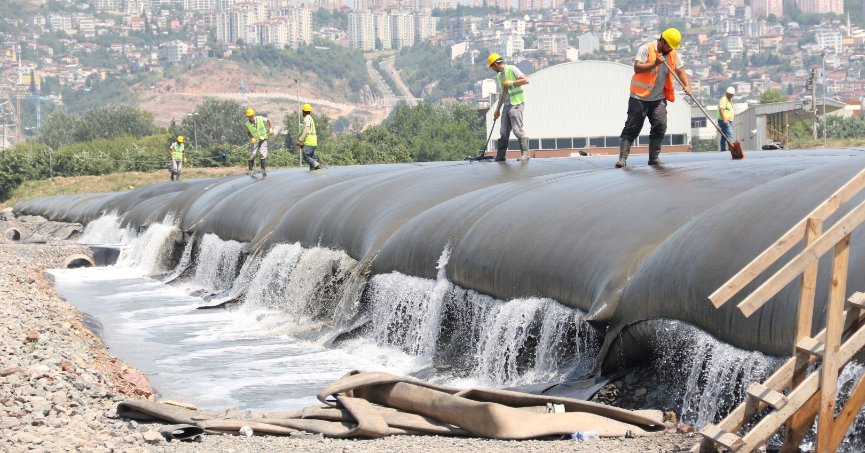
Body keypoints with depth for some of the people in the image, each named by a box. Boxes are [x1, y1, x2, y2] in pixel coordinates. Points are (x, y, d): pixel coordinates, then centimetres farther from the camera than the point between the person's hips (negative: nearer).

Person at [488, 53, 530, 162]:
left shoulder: (512, 69, -4)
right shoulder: (498, 77, 19)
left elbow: (526, 80, -12)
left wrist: (511, 83, -13)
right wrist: (497, 109, 24)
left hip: (516, 103, -8)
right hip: (506, 105, 8)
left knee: (517, 129, -14)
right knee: (504, 132, 7)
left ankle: (525, 154, -9)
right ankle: (500, 156, 10)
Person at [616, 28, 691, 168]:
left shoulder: (673, 54, 5)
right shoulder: (646, 49, -11)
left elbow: (680, 71, 4)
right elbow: (637, 68, -19)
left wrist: (687, 85, -13)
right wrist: (654, 63, -29)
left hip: (658, 99, 5)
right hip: (640, 98, -5)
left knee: (660, 125, -7)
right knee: (632, 128, -3)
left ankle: (654, 157, 3)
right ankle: (622, 157, -2)